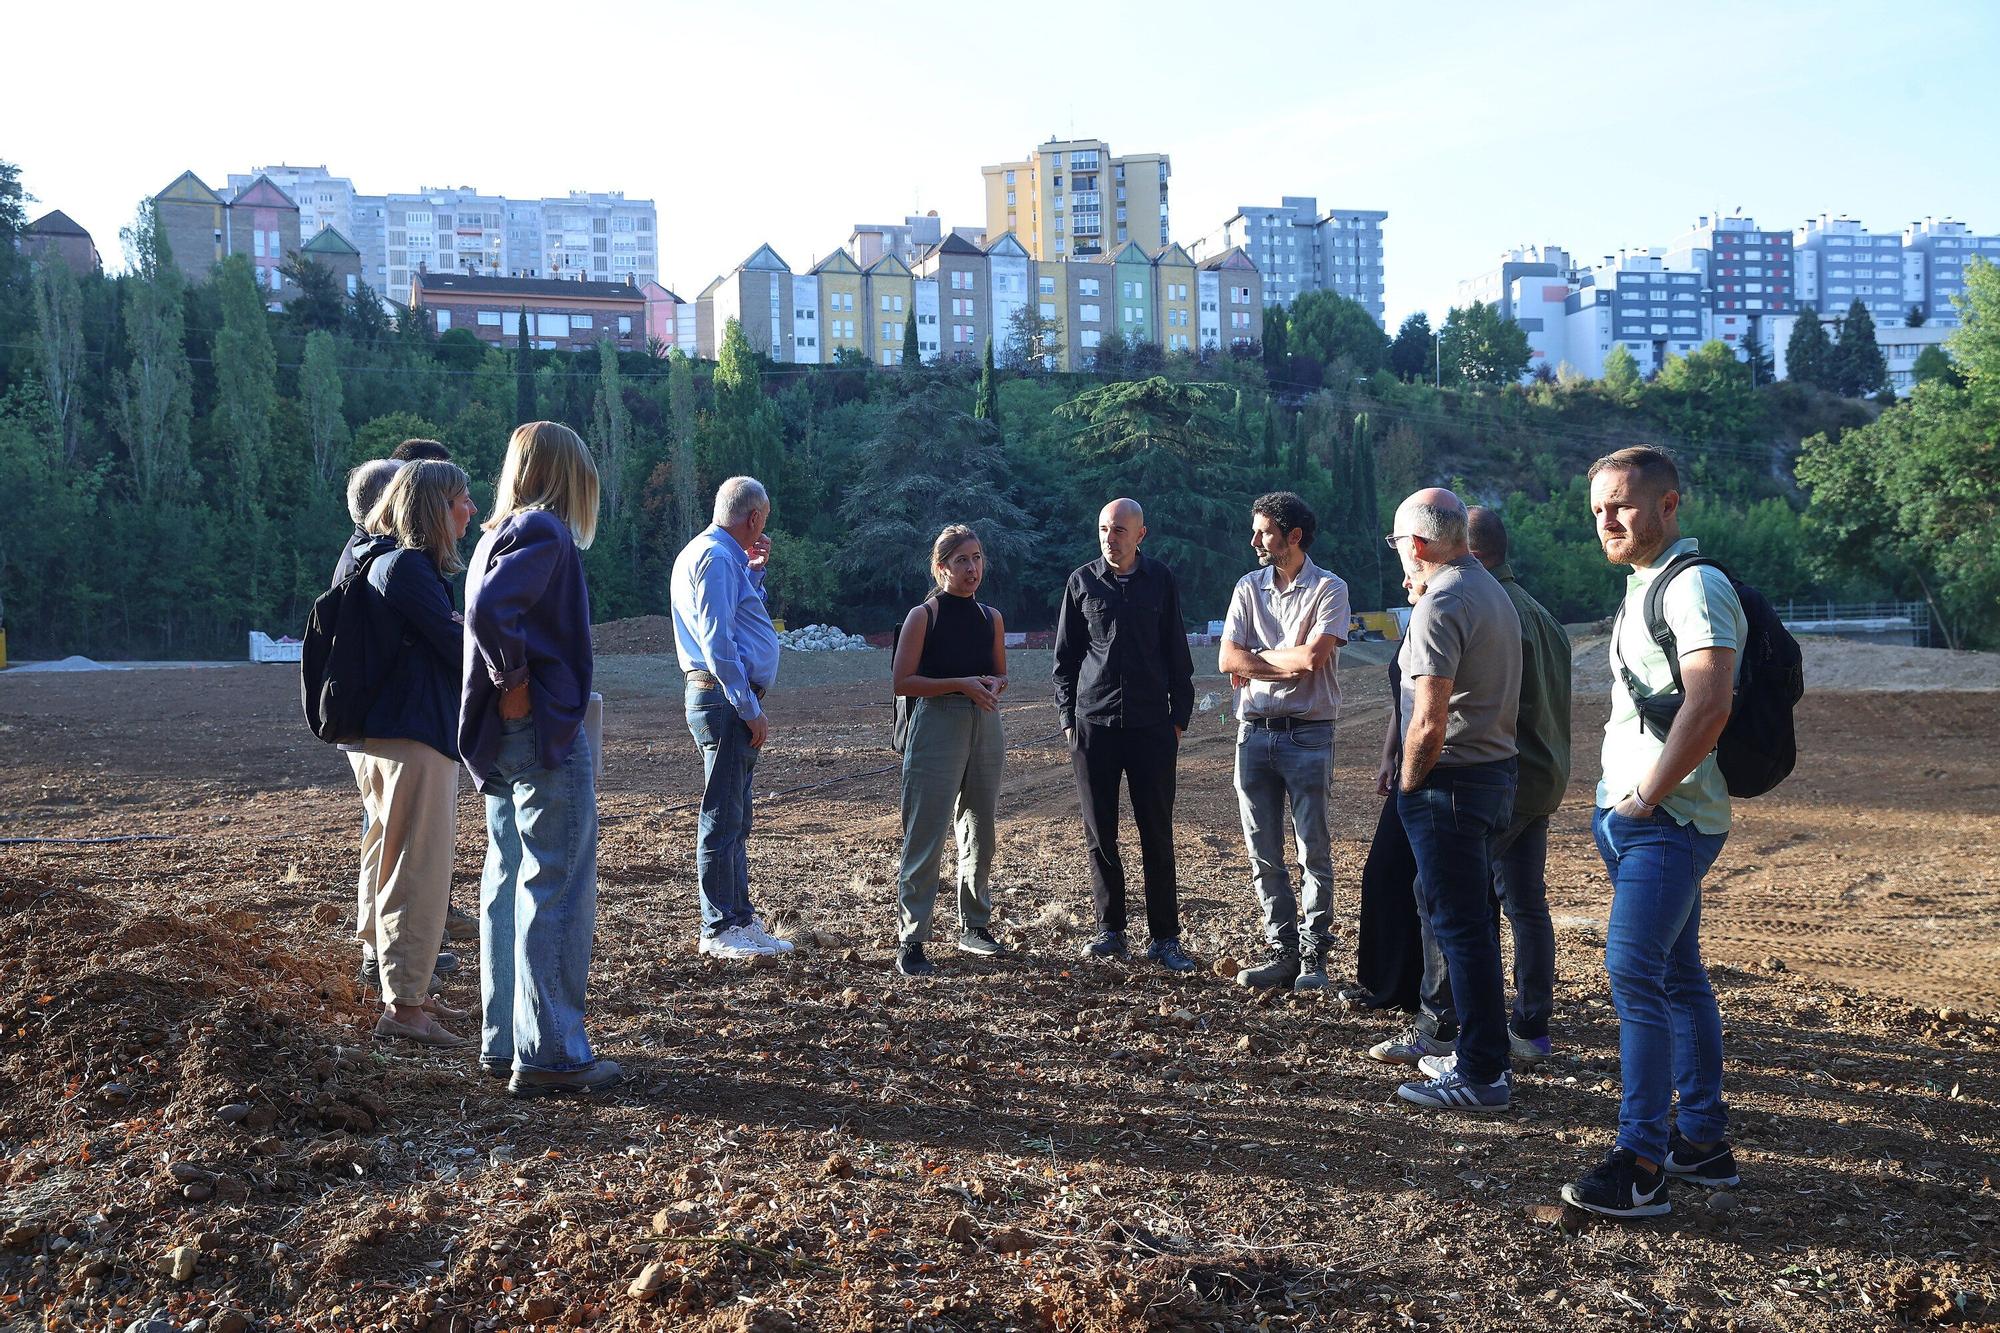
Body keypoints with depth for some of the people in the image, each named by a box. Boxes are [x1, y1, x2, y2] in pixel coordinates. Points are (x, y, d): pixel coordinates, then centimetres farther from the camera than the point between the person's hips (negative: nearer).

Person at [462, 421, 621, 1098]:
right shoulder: (544, 531, -11)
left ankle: (503, 1043, 20)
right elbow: (489, 611, -25)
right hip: (546, 734, -9)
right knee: (556, 893, -4)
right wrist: (517, 683, -15)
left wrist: (509, 690, 6)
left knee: (508, 886, 13)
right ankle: (551, 1054, 0)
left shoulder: (500, 532, 15)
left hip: (505, 740, 9)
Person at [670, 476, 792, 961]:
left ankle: (741, 918, 21)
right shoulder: (716, 557, -13)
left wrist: (753, 571, 17)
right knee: (723, 818, -6)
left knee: (734, 818, 14)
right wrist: (749, 709, -18)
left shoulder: (715, 554, 19)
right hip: (726, 699, -11)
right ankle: (720, 929, -1)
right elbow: (717, 640, -20)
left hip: (729, 702, 11)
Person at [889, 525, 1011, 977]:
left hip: (985, 728, 6)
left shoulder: (991, 618, 10)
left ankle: (974, 927, 26)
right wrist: (961, 684, -17)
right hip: (937, 726, -6)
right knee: (925, 837, -7)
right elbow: (903, 682, -9)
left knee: (980, 833, 13)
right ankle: (910, 941, -4)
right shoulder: (923, 616, -5)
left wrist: (994, 685, -2)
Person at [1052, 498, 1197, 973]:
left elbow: (1177, 654, 9)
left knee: (1157, 833, 1)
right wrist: (1067, 717, 4)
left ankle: (1164, 938, 8)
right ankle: (1110, 931, 15)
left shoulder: (1160, 581, 5)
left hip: (1150, 725, -1)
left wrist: (1179, 716, 5)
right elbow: (1064, 658, 9)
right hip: (1093, 724, 1)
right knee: (1100, 834, 5)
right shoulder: (1082, 582, 5)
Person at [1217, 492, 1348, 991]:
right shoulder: (1248, 588, 10)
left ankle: (1314, 955, 8)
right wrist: (1288, 665, -10)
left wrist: (1255, 658, -5)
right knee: (1263, 854, 6)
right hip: (1254, 732, 5)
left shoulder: (1329, 588, -3)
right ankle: (1282, 950, 15)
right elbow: (1227, 659, -1)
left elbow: (1311, 656, -17)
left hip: (1308, 733, -4)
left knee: (1314, 851, 0)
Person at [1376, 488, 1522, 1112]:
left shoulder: (1440, 605, -17)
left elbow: (1429, 722, -23)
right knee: (1472, 918, 18)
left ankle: (1481, 1075, 3)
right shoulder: (1494, 593, 14)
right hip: (1497, 773, 10)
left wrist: (1408, 786, -9)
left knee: (1461, 927, -4)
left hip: (1451, 781, -10)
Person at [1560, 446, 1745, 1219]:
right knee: (1678, 975, 14)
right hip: (1631, 816, 10)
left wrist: (1648, 795, -19)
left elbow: (1708, 704, -26)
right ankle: (1705, 1142, 23)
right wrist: (1619, 797, 13)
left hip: (1668, 820, -10)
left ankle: (1642, 1166, -10)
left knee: (1635, 974, -13)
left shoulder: (1696, 586, -14)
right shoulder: (1642, 589, 17)